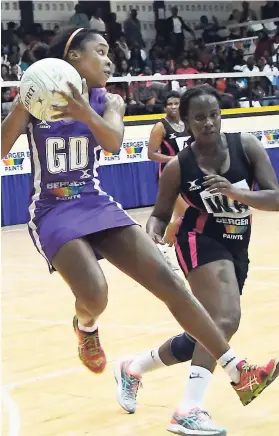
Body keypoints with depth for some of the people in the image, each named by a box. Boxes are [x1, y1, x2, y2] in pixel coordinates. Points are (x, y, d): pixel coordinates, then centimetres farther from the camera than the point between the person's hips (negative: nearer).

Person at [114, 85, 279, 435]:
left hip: (236, 249, 5)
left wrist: (234, 192, -31)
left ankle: (131, 370, 37)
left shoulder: (247, 146, -9)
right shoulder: (178, 167, -11)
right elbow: (161, 214, 1)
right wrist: (153, 231, -22)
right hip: (201, 243, -5)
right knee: (225, 320, -29)